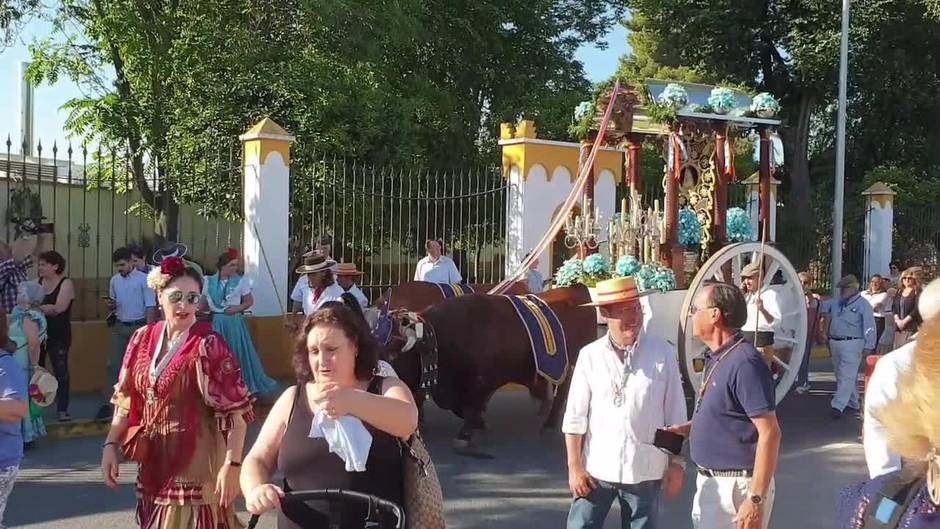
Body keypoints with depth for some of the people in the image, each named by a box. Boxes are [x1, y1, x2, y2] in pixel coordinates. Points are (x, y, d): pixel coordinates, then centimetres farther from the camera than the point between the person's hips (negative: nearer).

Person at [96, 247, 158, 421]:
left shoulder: (144, 279, -9)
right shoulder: (114, 280, 7)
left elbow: (150, 306, -12)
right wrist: (111, 304, -7)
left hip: (139, 326, -4)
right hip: (119, 327, 4)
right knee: (113, 365, -1)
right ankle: (108, 404, -1)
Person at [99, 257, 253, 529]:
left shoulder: (208, 345, -15)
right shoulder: (144, 338, 2)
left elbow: (236, 409, -18)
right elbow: (126, 398, 11)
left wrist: (232, 465, -23)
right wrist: (111, 444, 4)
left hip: (196, 467, -6)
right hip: (154, 462, 6)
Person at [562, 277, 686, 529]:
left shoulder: (663, 354, -4)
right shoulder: (590, 356, -3)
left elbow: (675, 417, 1)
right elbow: (575, 418, -1)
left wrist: (675, 464, 2)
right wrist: (574, 466, -3)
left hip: (644, 471, 0)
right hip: (596, 468, 0)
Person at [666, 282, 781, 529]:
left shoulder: (744, 362, -22)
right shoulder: (718, 358, 8)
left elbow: (770, 434, -24)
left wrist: (756, 499, -25)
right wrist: (688, 428, 6)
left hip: (736, 485, -9)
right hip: (710, 481, 9)